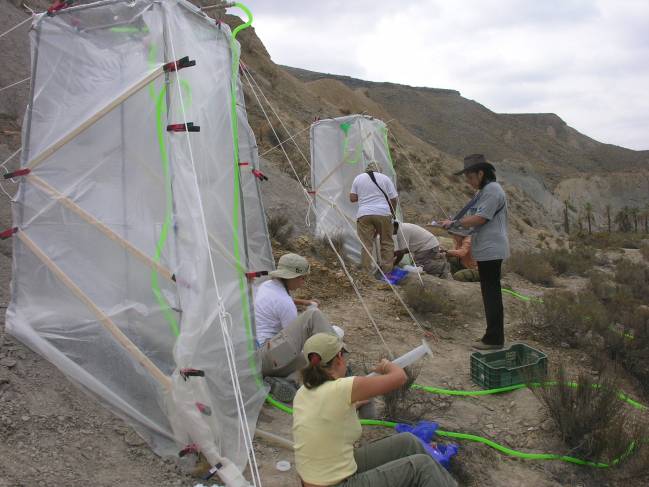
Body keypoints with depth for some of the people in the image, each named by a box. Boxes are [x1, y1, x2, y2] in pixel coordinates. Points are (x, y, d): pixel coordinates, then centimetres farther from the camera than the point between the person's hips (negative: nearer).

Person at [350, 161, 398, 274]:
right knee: (387, 243, 8)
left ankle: (366, 272, 0)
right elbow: (394, 199, 6)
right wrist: (393, 213, 21)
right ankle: (386, 271, 9)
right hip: (383, 214, -1)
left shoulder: (358, 178, 12)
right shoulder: (385, 178, 8)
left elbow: (352, 198, 11)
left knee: (366, 245, 1)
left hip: (364, 215, 1)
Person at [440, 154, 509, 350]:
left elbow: (480, 218, -19)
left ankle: (494, 339, 3)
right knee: (491, 294, 13)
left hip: (490, 250, -10)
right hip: (486, 250, 10)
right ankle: (494, 337, 22)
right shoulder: (484, 191, 19)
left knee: (491, 294, -5)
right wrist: (456, 224, 6)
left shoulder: (492, 190, -13)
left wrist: (455, 223, -10)